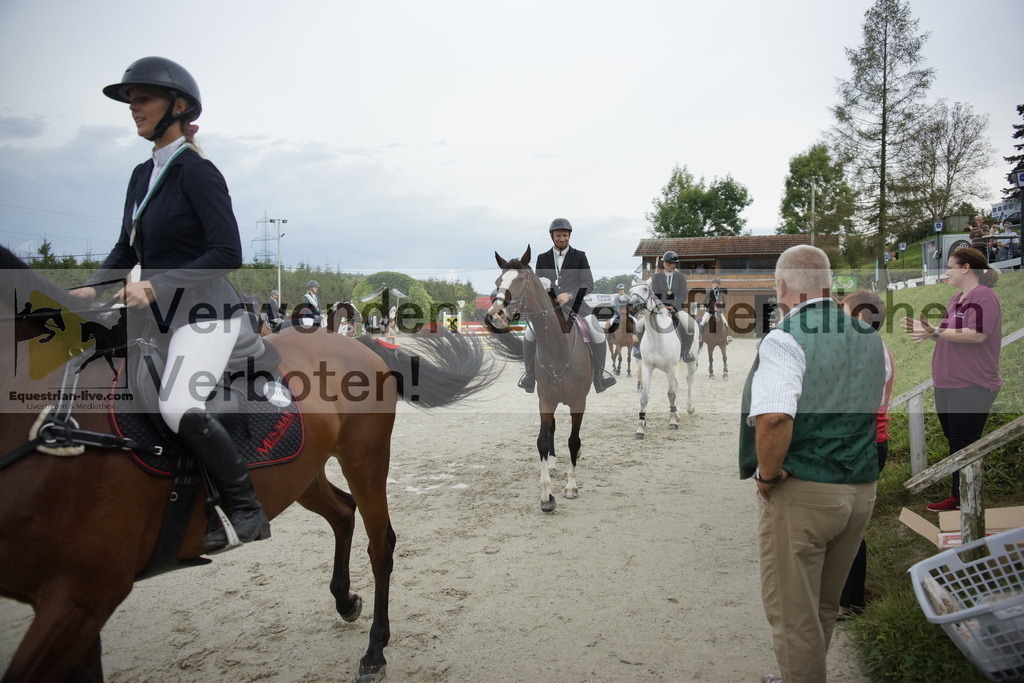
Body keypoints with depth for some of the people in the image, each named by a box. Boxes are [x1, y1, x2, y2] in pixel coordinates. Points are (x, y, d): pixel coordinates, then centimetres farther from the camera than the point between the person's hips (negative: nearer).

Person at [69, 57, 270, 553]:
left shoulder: (196, 172, -11)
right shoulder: (142, 175, 14)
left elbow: (228, 254, -19)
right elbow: (126, 249, 21)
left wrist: (156, 285, -23)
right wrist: (91, 288, 5)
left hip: (206, 313, -9)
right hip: (161, 316, 10)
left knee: (178, 406, -29)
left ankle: (247, 510, -11)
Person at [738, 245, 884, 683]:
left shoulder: (784, 340, -18)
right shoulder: (870, 337, 7)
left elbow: (774, 418, -32)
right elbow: (881, 407, 18)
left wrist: (768, 474, -17)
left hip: (800, 494, -8)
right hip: (862, 490, 8)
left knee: (792, 611, 9)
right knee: (826, 605, 24)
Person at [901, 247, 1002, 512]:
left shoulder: (983, 297, -14)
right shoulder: (957, 298, 16)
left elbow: (977, 334, -27)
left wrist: (935, 332, -30)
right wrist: (926, 329, 16)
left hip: (971, 388, -10)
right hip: (947, 385, 10)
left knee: (965, 447, -4)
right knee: (955, 444, 16)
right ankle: (956, 497, 26)